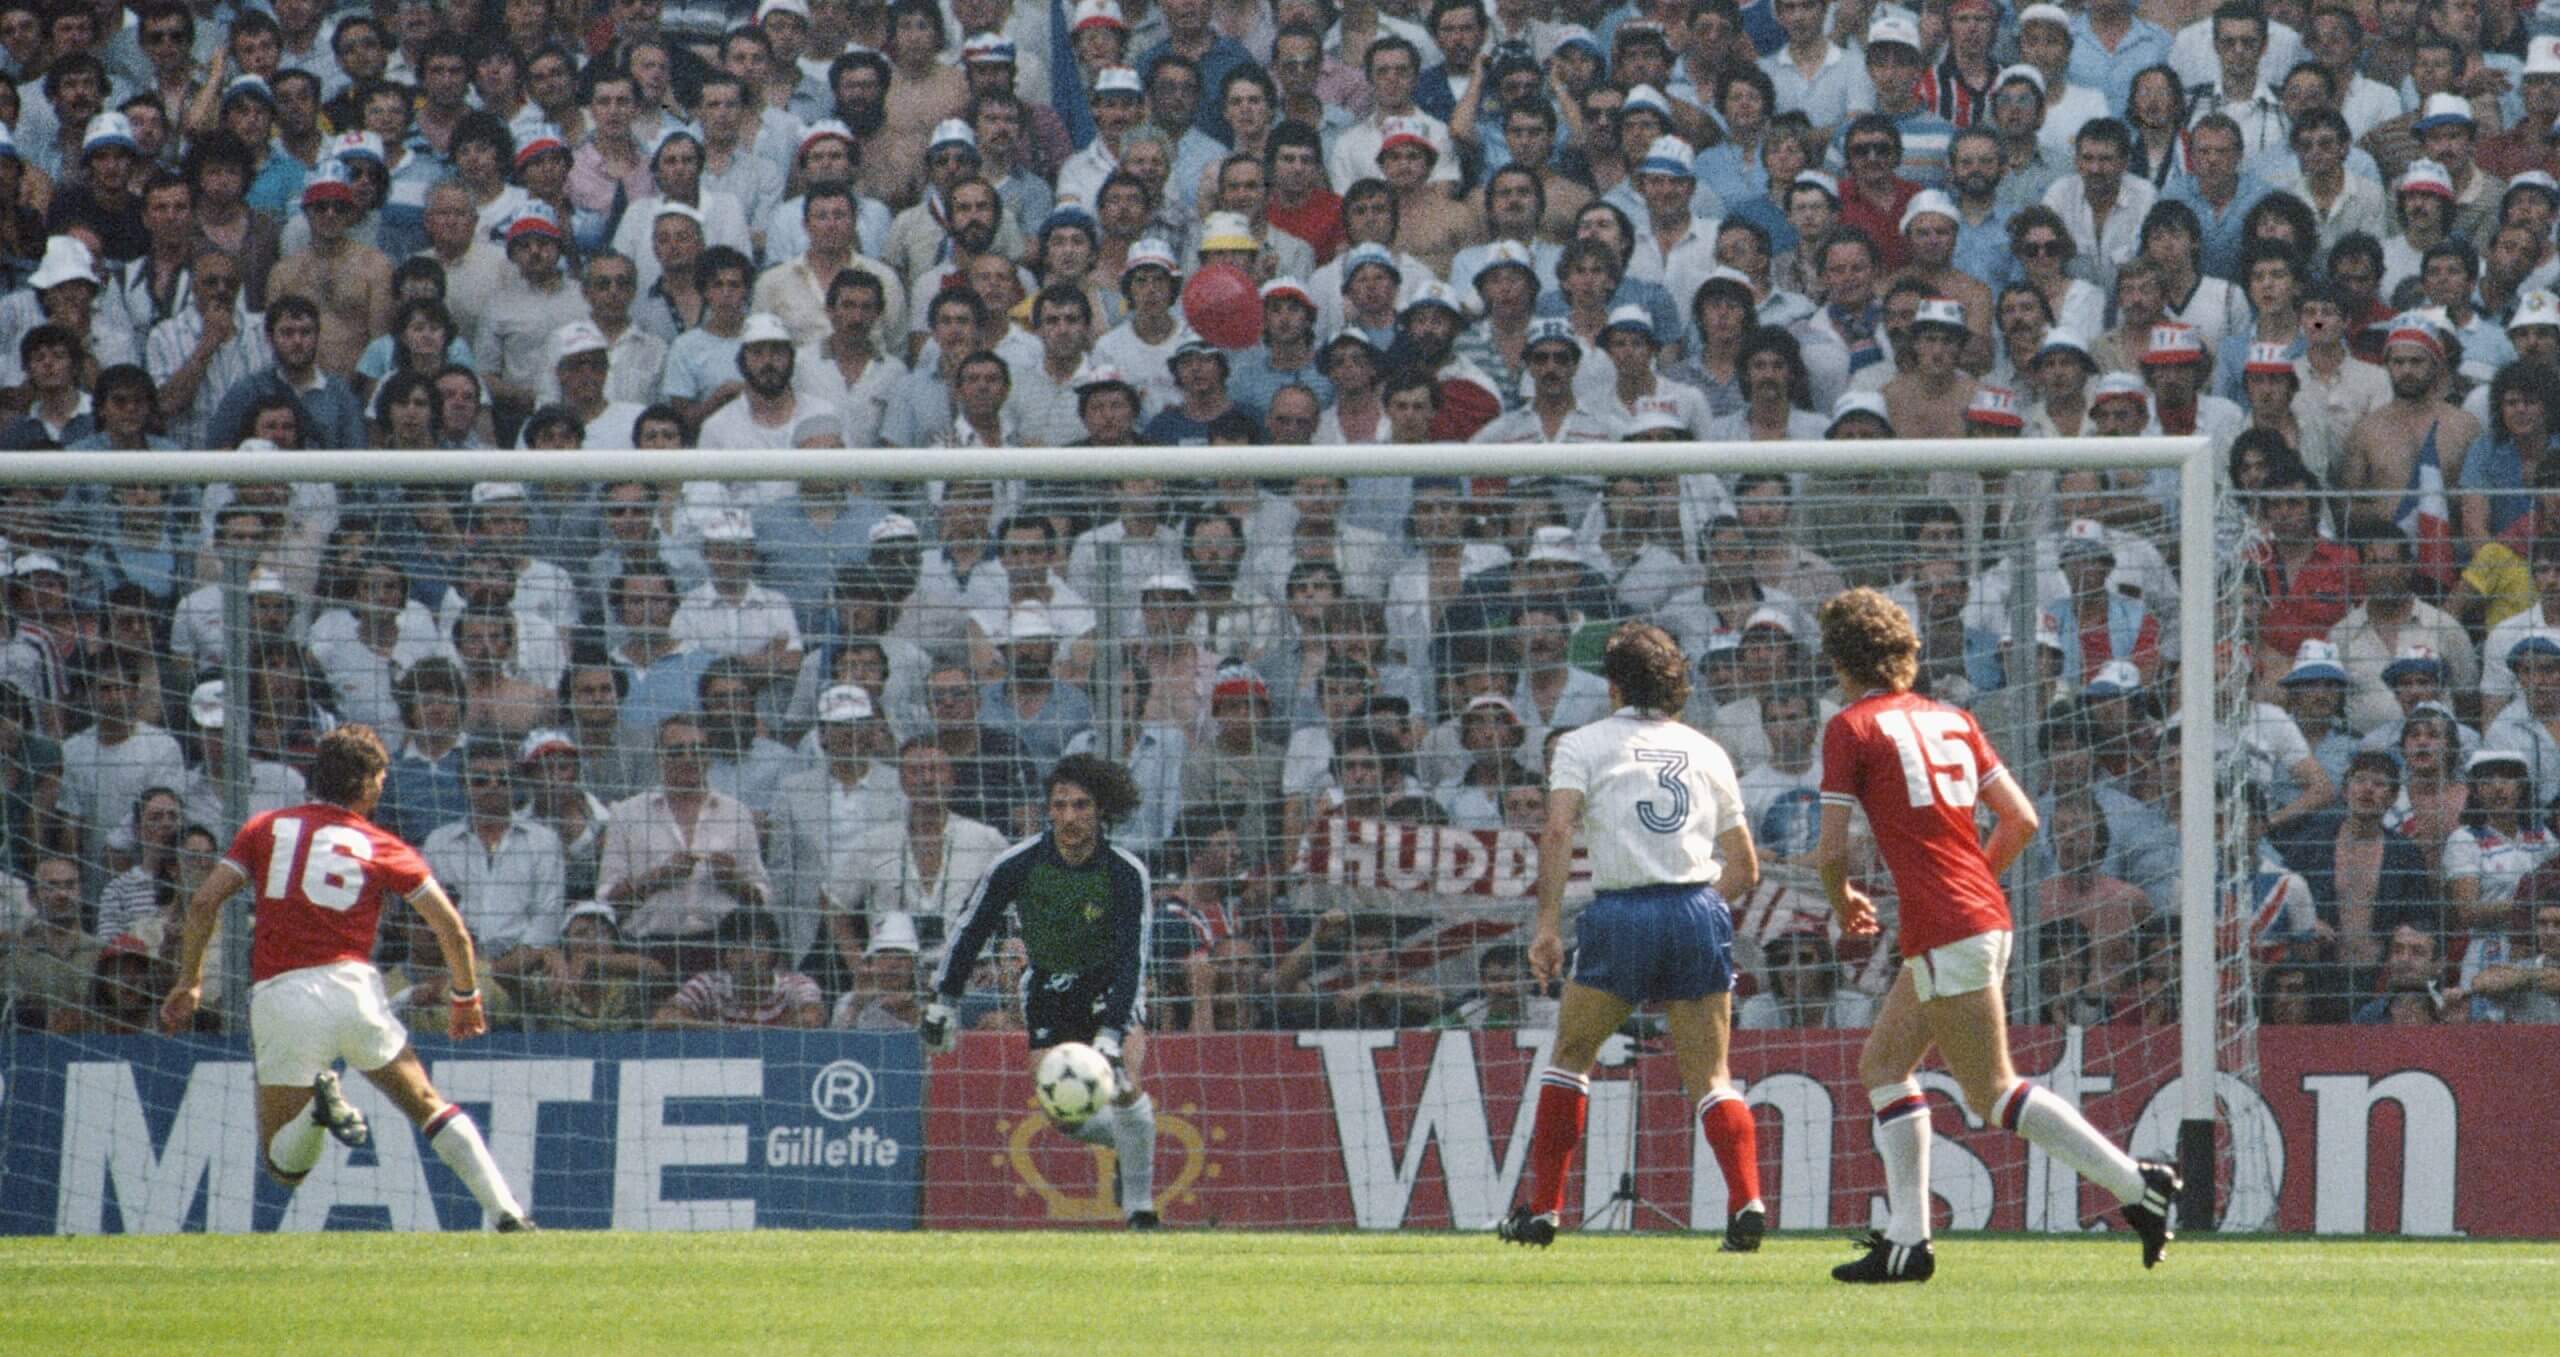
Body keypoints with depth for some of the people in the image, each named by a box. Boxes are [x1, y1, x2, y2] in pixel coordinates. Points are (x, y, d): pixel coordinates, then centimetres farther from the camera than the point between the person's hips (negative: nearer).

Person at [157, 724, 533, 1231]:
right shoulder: (384, 848, 10)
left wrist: (189, 983, 13)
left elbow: (203, 903, 4)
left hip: (278, 997, 0)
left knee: (284, 1168, 9)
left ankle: (317, 1099, -22)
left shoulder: (267, 828, 13)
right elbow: (452, 928, 8)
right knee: (429, 1108, 18)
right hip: (352, 987, 0)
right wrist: (466, 998, 23)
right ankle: (505, 1212, 4)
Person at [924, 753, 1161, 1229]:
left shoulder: (1127, 874, -23)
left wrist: (1112, 1036, -37)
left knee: (1124, 1090, -25)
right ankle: (1131, 1139, 23)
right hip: (1049, 986, 2)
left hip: (1111, 984, -2)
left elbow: (1132, 958, -27)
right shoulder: (1019, 865, -19)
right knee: (1064, 1115, -10)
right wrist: (943, 1003, -3)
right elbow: (971, 930, -5)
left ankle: (1140, 1207, -9)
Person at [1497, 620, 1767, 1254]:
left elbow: (1557, 832, -8)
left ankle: (1541, 1208, 15)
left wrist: (1548, 925, -11)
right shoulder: (1707, 752, 17)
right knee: (1710, 1078, 6)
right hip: (1700, 913, 2)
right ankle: (1747, 1200, -14)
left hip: (1621, 914, -2)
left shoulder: (1583, 745, 8)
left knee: (1570, 1058, 16)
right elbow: (1745, 868, 16)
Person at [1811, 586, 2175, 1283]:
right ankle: (1907, 1239, 11)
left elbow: (1832, 849, -8)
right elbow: (2022, 819, 11)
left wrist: (1843, 901, 13)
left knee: (1992, 1092, -5)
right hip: (1985, 918, 9)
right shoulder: (1950, 718, 15)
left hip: (1945, 933, -8)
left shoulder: (1852, 727, -4)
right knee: (1883, 1062, 16)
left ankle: (2136, 1183, -11)